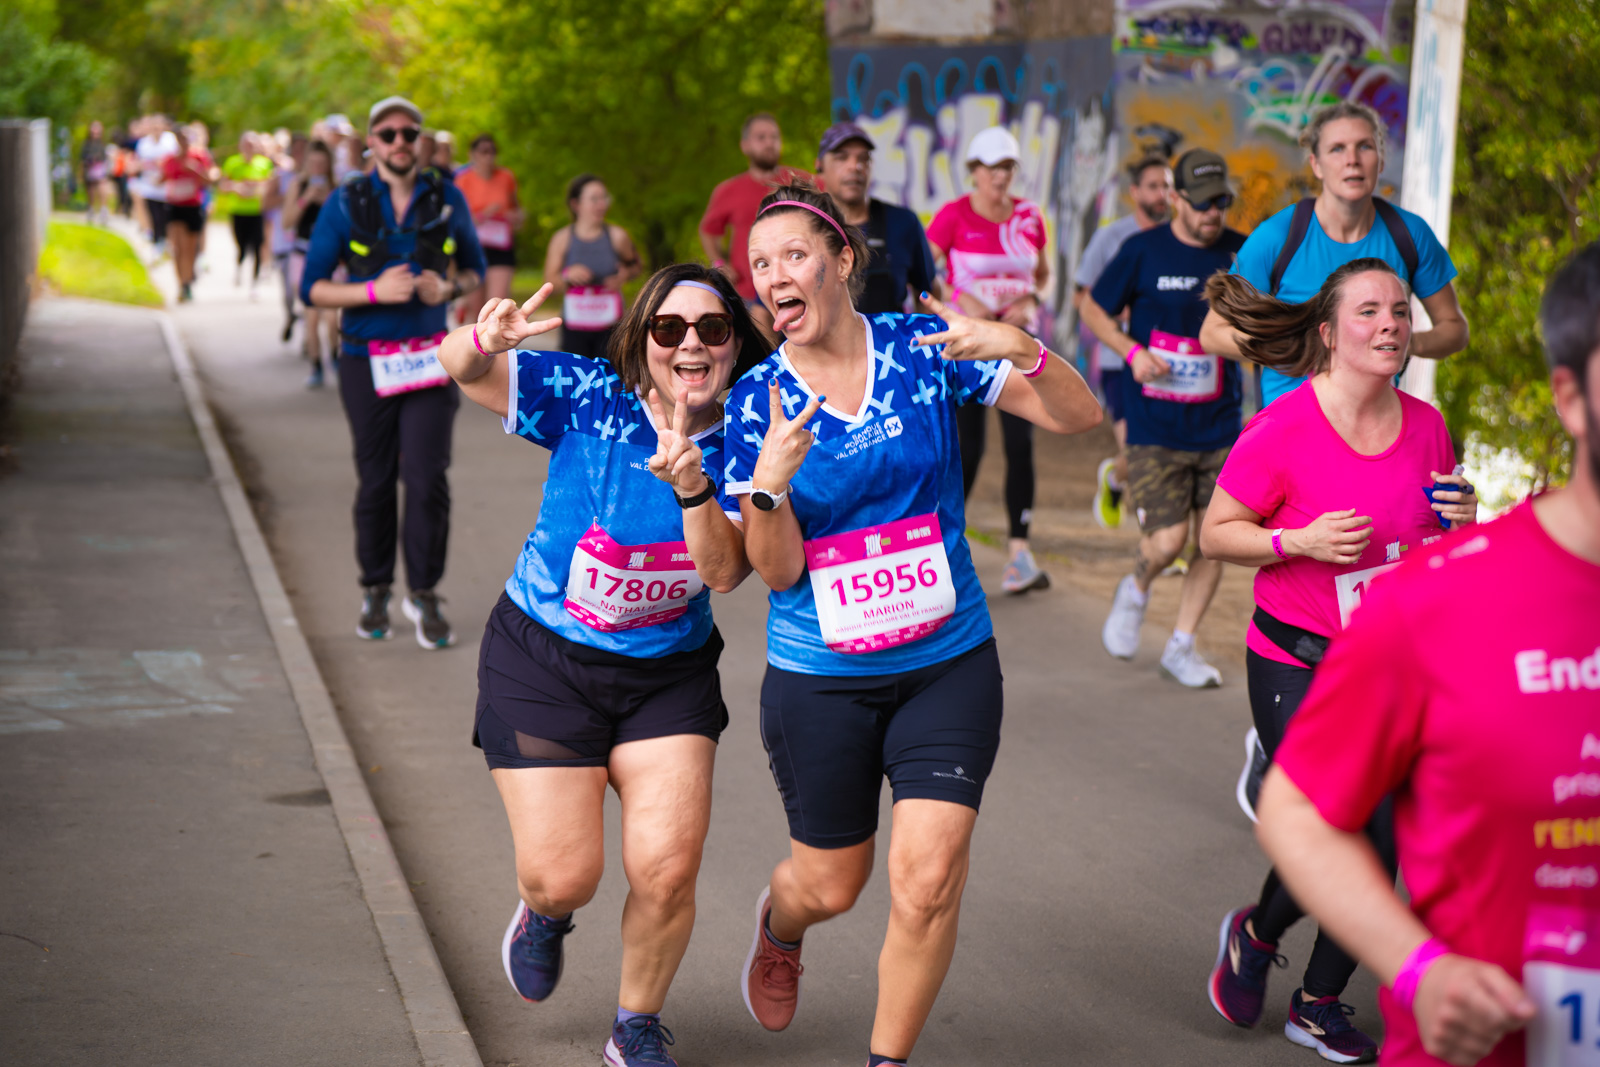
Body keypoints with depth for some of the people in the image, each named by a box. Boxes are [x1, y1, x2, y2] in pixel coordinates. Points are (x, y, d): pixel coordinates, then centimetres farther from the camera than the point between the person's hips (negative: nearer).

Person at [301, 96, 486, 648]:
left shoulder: (448, 200, 2)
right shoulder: (345, 204, -4)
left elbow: (474, 268, 15)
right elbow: (312, 288, -4)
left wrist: (449, 288, -8)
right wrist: (376, 292, -19)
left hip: (430, 360, 1)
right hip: (368, 361, -1)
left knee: (427, 477, -10)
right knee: (375, 483, 7)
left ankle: (423, 594, 4)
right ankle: (375, 592, 25)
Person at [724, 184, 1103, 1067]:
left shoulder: (923, 348, -6)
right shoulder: (757, 401, -6)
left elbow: (1078, 415, -9)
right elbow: (777, 569, -8)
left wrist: (1019, 350, -28)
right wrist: (769, 484, -28)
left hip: (948, 665, 0)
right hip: (818, 682, 0)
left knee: (928, 877, -12)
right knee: (831, 883, 14)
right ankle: (777, 926, 52)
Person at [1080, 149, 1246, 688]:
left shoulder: (1240, 253, 3)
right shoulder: (1143, 250, -4)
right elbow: (1094, 309, 7)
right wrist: (1132, 351, -9)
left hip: (1220, 425, 3)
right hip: (1155, 425, -3)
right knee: (1167, 542, -10)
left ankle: (1182, 646, 18)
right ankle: (1136, 589, 25)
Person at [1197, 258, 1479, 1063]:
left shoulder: (1425, 426, 1)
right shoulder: (1282, 430, -15)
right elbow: (1215, 534, -8)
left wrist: (1458, 521, -8)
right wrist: (1300, 541, -23)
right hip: (1295, 665, -5)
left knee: (1386, 840, 3)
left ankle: (1319, 1002, 24)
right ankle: (1254, 934, 24)